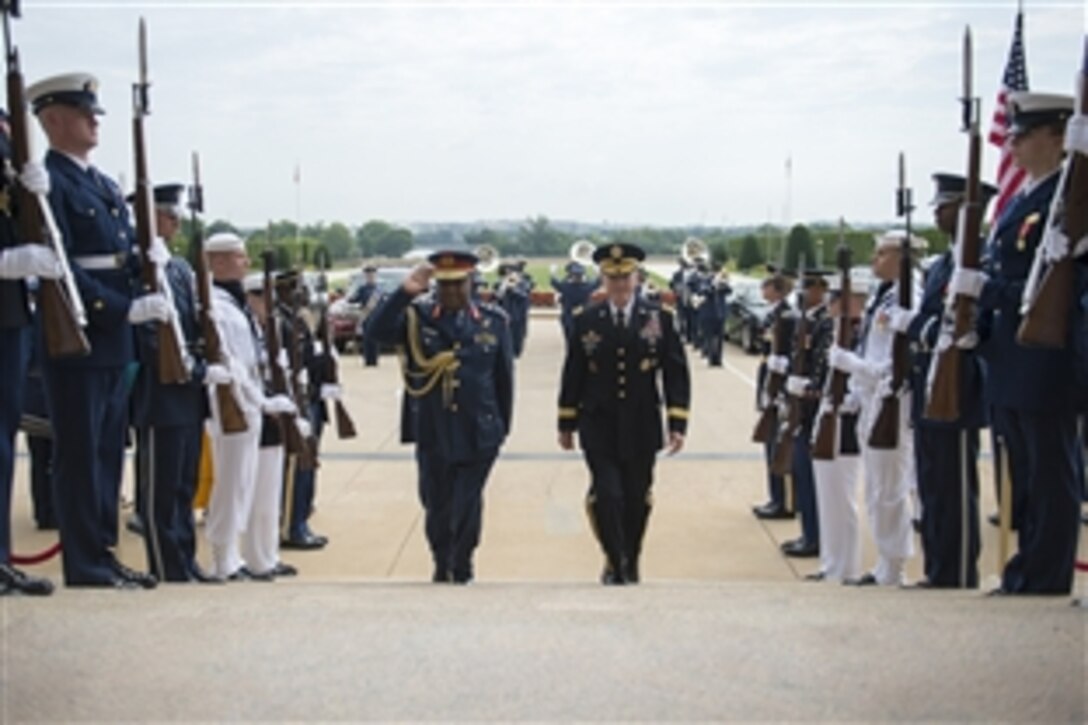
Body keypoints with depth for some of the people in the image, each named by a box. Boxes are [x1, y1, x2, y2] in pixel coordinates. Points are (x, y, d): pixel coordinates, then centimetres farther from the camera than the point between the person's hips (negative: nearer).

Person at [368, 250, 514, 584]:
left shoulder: (493, 321, 3)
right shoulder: (417, 317, 2)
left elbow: (504, 378, 7)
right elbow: (379, 331, -15)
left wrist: (502, 428, 7)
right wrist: (405, 293, -23)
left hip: (479, 434, -1)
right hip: (432, 432, 1)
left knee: (467, 507, 3)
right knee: (436, 506, 11)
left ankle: (461, 569, 20)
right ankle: (441, 567, 31)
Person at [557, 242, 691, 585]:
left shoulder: (659, 319, 2)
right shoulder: (586, 321, 2)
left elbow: (676, 374, 1)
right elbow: (572, 376, 7)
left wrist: (677, 424, -5)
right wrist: (566, 424, 7)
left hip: (641, 428, 1)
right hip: (599, 427, -1)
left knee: (636, 501, 9)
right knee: (606, 496, -11)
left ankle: (631, 563, 27)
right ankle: (614, 562, 6)